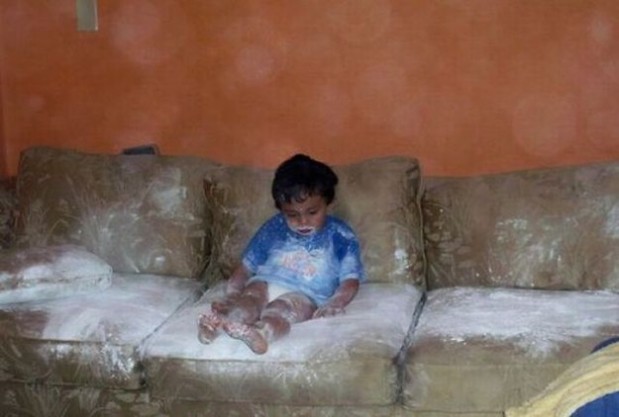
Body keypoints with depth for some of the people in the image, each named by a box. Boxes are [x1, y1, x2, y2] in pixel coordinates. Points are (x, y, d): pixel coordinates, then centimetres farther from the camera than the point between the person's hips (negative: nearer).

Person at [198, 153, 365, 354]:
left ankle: (262, 332, -68)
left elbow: (350, 279, 3)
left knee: (287, 305, -36)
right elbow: (246, 266, 18)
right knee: (254, 293, -31)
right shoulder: (273, 228, 16)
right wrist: (232, 293, -1)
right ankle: (224, 322, -61)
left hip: (305, 294, -3)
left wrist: (335, 302, -18)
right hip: (266, 283, 4)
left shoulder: (341, 236, 9)